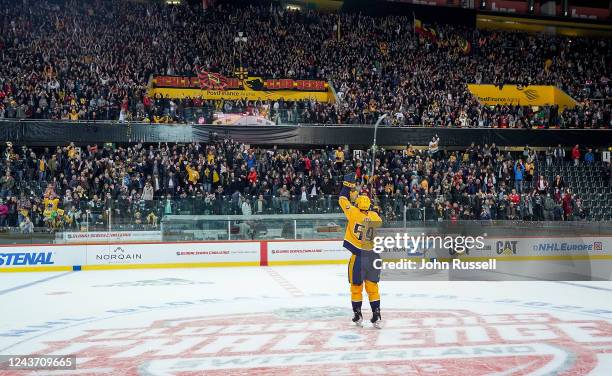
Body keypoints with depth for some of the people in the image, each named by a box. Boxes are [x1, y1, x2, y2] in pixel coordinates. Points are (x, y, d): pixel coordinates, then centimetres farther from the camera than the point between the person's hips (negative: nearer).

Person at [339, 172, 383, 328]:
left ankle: (358, 315, 15)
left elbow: (343, 200, 5)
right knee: (372, 286, 8)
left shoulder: (354, 213, -6)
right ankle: (376, 316, 5)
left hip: (358, 255, -3)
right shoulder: (376, 217, 1)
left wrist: (348, 184, 14)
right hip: (374, 255, 3)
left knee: (356, 286, 10)